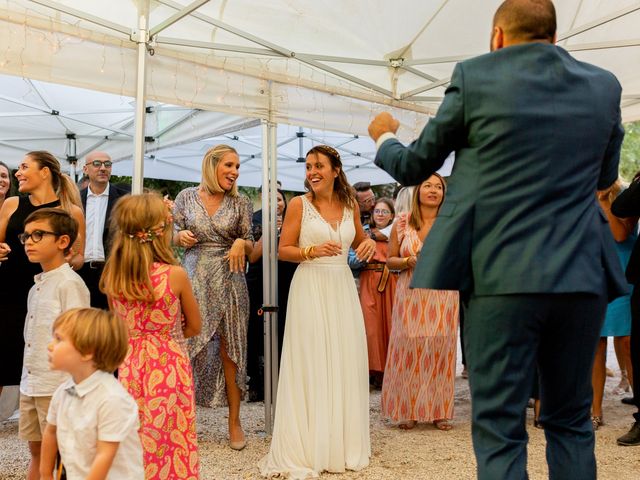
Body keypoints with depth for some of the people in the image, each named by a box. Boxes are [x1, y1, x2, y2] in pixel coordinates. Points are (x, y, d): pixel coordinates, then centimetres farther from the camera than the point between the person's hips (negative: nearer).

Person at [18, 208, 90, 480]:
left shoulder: (70, 284, -13)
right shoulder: (36, 286, 13)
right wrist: (27, 381, 17)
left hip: (58, 388, -8)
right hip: (30, 386, 8)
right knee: (37, 452, 16)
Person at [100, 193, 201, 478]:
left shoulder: (112, 277, -5)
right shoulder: (175, 275, -14)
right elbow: (194, 327, -1)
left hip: (130, 366, 4)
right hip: (169, 367, -3)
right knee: (170, 442, 8)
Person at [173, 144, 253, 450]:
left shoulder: (240, 203, 4)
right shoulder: (186, 197, 3)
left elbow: (250, 247, 7)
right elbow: (173, 238, 9)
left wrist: (242, 243, -15)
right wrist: (180, 236, -13)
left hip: (229, 282, 0)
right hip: (194, 281, 0)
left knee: (230, 350, 3)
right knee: (190, 348, 1)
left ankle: (234, 421, 13)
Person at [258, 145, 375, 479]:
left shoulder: (350, 204, 8)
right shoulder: (299, 204, -3)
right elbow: (283, 251, -3)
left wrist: (369, 243, 1)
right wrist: (312, 251, -19)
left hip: (343, 287, 4)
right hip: (310, 287, -4)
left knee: (345, 362, 7)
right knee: (311, 365, -3)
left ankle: (343, 444, 20)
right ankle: (308, 449, 5)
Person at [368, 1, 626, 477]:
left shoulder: (475, 78, -2)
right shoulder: (604, 86, 8)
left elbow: (413, 167, 8)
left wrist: (385, 138, 30)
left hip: (502, 277, -3)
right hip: (582, 278, 4)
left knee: (499, 429, 3)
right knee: (571, 422, 17)